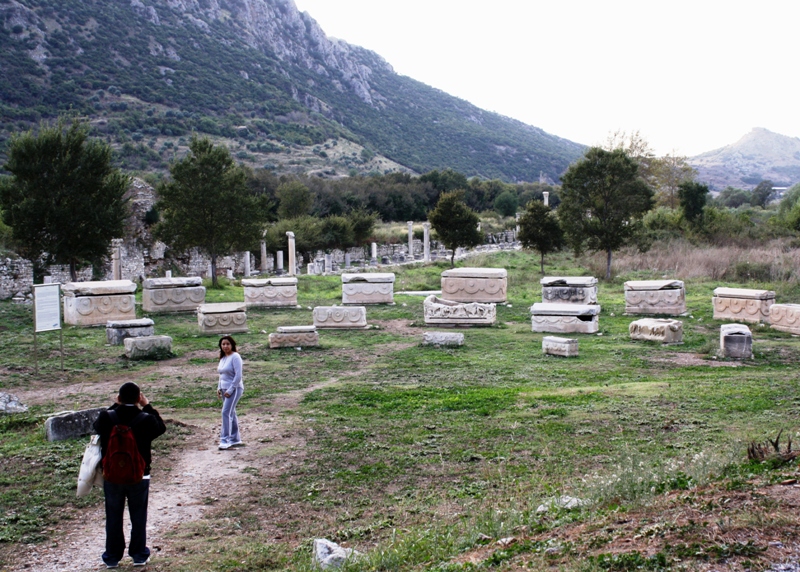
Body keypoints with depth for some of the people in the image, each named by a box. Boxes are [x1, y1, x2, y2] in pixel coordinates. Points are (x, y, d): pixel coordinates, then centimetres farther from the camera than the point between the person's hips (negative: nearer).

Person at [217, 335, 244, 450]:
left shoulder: (235, 357, -13)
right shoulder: (223, 358, 13)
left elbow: (238, 376, -18)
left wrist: (230, 390, -19)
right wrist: (219, 388, 9)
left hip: (234, 389, -9)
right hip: (225, 389, 9)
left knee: (226, 412, -15)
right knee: (231, 414, 12)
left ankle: (225, 440, -14)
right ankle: (235, 439, 20)